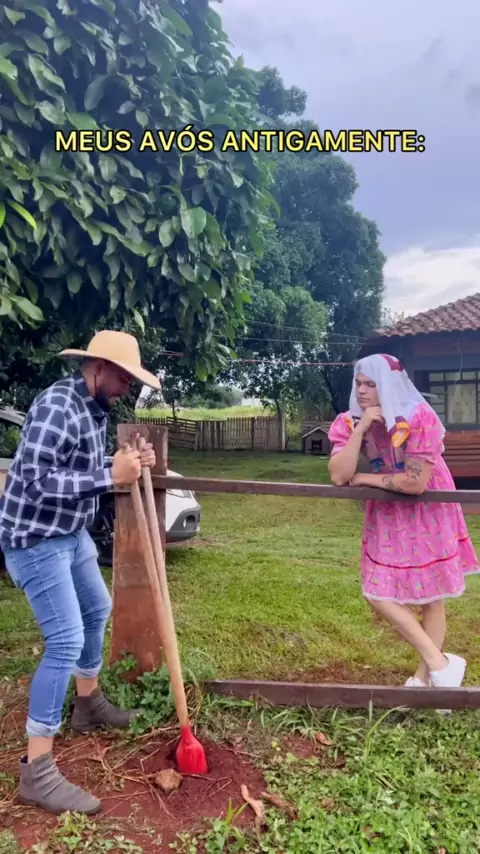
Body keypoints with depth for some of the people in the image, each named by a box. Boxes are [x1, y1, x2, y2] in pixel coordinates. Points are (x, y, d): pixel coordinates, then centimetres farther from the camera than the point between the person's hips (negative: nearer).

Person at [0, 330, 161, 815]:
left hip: (71, 534, 10)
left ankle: (88, 703, 44)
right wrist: (110, 476, -28)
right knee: (66, 641, -12)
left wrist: (128, 463, -2)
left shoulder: (95, 409, 7)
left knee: (97, 609, 23)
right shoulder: (56, 406, -23)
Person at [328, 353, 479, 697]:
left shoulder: (419, 418, -25)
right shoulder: (349, 422, -11)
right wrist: (361, 429, -29)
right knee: (378, 594, 2)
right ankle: (439, 663, 16)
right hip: (386, 516, 5)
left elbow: (415, 483, -29)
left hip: (427, 514, -4)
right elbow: (338, 477, -24)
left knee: (431, 597, 8)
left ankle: (425, 676, 23)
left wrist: (366, 479, -18)